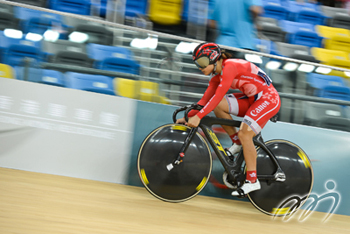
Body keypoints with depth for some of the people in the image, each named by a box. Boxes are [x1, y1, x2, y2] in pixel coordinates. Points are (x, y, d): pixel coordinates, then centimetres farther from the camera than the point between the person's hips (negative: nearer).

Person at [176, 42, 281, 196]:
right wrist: (188, 116, -1)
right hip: (252, 98, 9)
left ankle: (252, 181, -13)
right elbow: (205, 99, 7)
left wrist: (198, 116, -34)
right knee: (218, 106, -8)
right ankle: (237, 143, 5)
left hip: (268, 99, -9)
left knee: (245, 133, -22)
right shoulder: (217, 76, 5)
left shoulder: (230, 66, -23)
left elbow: (218, 96, -31)